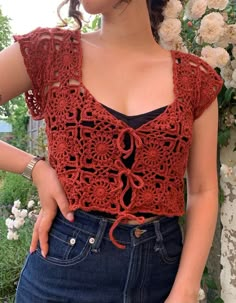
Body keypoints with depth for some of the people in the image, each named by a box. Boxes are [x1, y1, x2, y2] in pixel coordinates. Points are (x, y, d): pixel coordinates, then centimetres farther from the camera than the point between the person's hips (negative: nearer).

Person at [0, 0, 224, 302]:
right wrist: (35, 167, -12)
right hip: (65, 263, -1)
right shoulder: (49, 51, -3)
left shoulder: (193, 77, 0)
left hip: (161, 266, 2)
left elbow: (203, 191, 0)